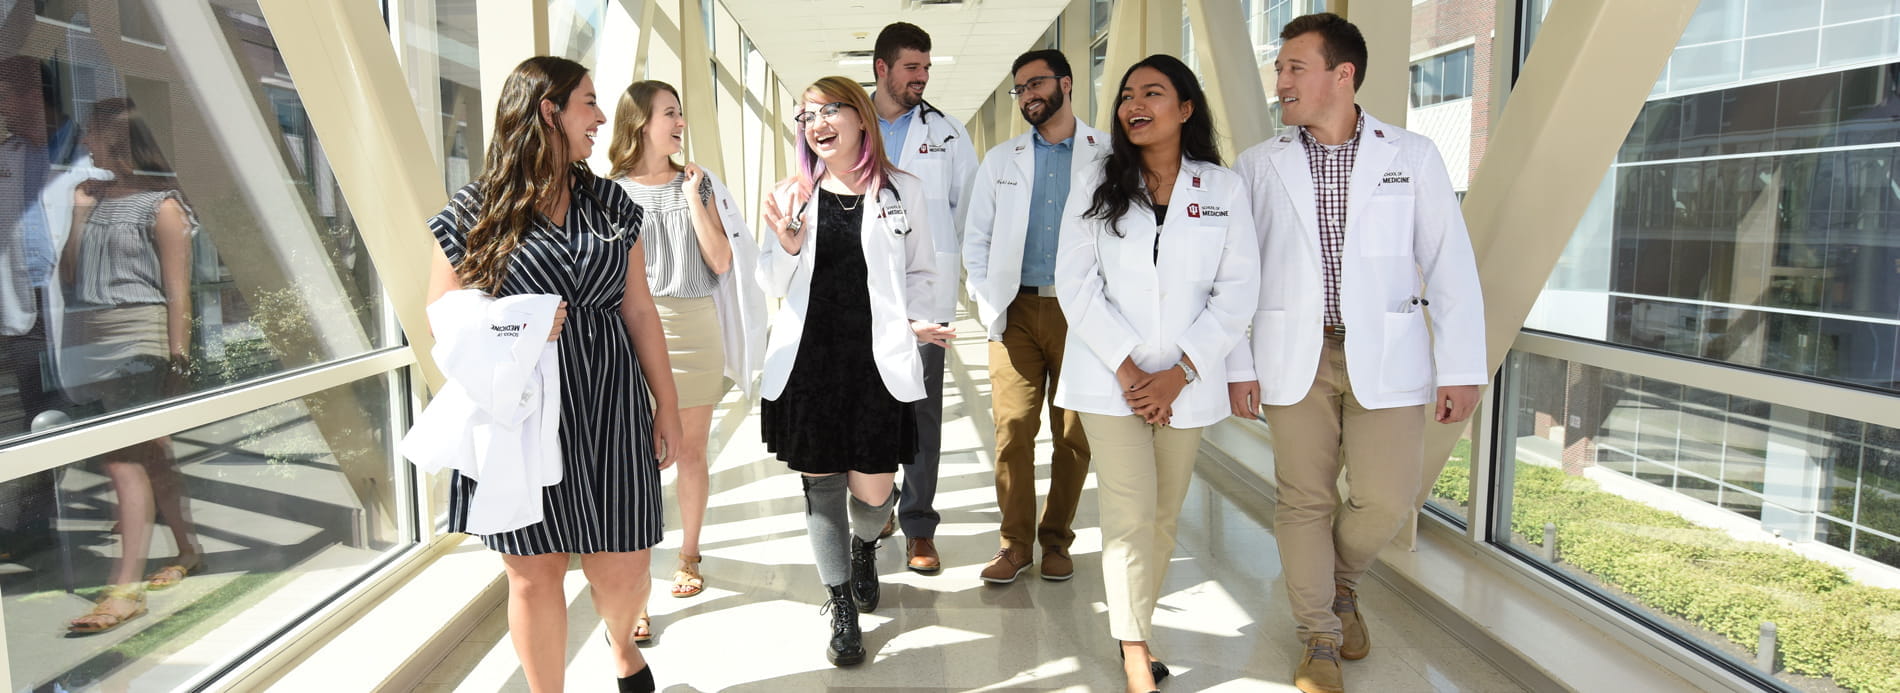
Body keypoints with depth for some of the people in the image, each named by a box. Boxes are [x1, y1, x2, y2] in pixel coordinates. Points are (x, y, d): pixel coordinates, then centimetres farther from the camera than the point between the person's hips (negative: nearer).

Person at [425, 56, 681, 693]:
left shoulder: (610, 203, 10)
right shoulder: (473, 212, 0)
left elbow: (638, 311, 11)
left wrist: (668, 404, 10)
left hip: (609, 406, 2)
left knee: (621, 568, 3)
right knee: (533, 573, 5)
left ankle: (622, 642, 38)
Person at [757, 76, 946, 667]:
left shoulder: (902, 191, 3)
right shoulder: (791, 195, 7)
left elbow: (920, 273, 10)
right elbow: (773, 284, 11)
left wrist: (916, 321, -8)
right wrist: (788, 248, -9)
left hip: (876, 361, -1)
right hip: (807, 359, 2)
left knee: (872, 492, 0)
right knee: (820, 484, 5)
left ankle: (864, 547, 39)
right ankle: (842, 610, 22)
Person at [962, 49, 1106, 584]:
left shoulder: (1110, 155, 3)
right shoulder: (1000, 160, 14)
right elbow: (976, 237, 13)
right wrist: (987, 303, 1)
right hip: (1016, 311, 2)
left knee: (1074, 435, 5)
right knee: (1013, 430, -1)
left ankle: (1056, 539, 19)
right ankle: (1016, 541, 9)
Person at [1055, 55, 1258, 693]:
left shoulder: (1223, 189, 4)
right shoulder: (1098, 186, 4)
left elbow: (1238, 289, -1)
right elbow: (1076, 283, -3)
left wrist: (1180, 372, -10)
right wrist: (1126, 368, -12)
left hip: (1187, 381, 1)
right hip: (1110, 378, -1)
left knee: (1164, 516, 9)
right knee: (1130, 518, -6)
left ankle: (1134, 622, 28)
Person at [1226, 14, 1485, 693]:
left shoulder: (1413, 155, 2)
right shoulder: (1260, 164, 3)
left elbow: (1450, 264, 1)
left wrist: (1461, 367, -3)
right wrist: (1238, 365, 1)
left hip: (1385, 355, 0)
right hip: (1294, 357, 1)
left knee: (1387, 498, -1)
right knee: (1303, 500, 5)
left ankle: (1341, 584, 32)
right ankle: (1321, 638, 24)